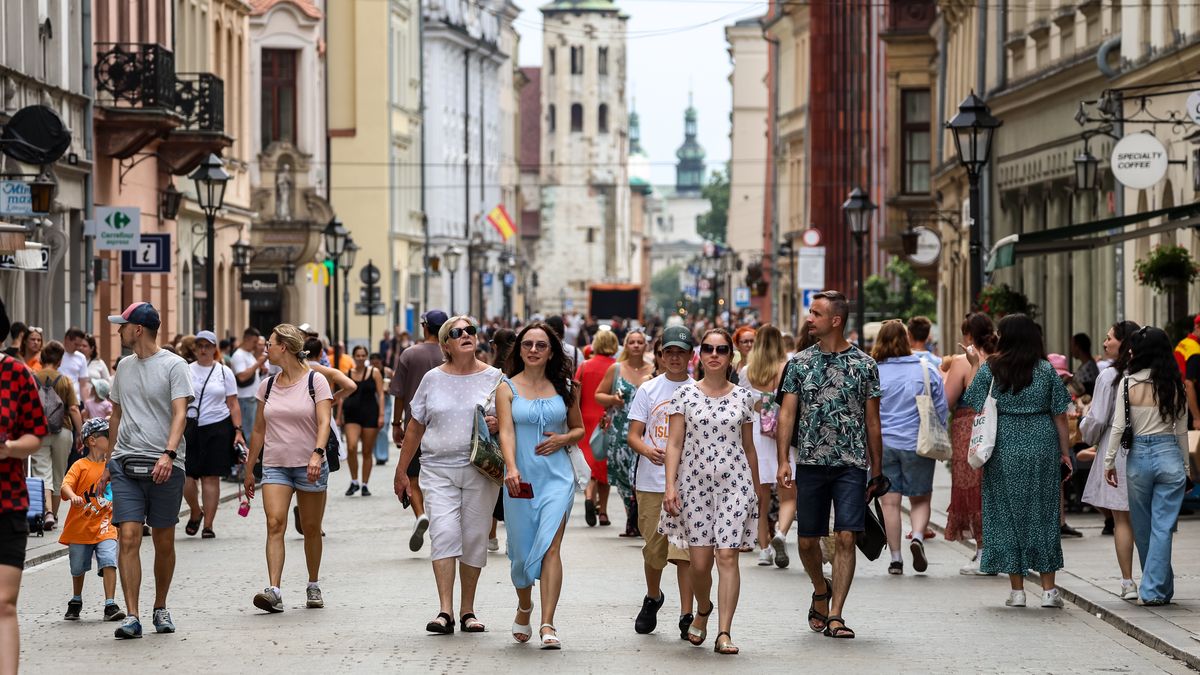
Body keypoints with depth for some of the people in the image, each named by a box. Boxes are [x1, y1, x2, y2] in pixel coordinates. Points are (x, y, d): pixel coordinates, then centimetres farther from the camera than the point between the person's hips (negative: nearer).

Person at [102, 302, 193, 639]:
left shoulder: (174, 365, -4)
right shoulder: (124, 366, 15)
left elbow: (180, 413, -13)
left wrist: (169, 453, -27)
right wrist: (110, 463, 23)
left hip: (165, 467, -4)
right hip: (126, 465, 4)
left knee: (164, 542, 7)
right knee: (128, 538, -9)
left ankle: (161, 609, 24)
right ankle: (131, 617, -11)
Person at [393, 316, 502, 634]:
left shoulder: (493, 378, 5)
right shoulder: (433, 379, 7)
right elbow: (415, 428, 13)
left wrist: (498, 423, -16)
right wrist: (401, 470, 14)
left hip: (480, 470, 0)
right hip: (439, 469, 0)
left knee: (475, 538, 4)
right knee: (444, 533, -13)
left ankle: (468, 610, 15)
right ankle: (445, 611, -16)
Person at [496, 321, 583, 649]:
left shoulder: (564, 388, 9)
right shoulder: (507, 388, 2)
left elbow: (579, 429, 19)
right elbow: (506, 431, -10)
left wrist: (564, 439, -4)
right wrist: (511, 469, -27)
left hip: (557, 477, 0)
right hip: (521, 479, 0)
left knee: (550, 547, -13)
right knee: (521, 549, 7)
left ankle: (547, 625, -17)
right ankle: (524, 608, 36)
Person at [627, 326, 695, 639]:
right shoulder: (648, 390, 6)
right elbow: (633, 435, 3)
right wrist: (648, 450, -18)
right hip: (652, 482, 1)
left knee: (684, 549, -9)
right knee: (653, 548, 8)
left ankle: (687, 614, -8)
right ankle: (653, 597, 34)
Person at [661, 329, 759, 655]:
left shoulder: (743, 397, 7)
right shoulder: (685, 394, 3)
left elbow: (748, 447, 13)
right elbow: (674, 443, 0)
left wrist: (757, 490, 15)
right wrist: (670, 486, -9)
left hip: (734, 484, 0)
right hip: (694, 484, 0)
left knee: (727, 557, -9)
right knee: (699, 561, 1)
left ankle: (724, 632, -8)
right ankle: (703, 611, 32)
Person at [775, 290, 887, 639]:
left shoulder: (864, 365, 2)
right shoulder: (799, 363, 5)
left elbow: (872, 421, 5)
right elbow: (787, 413, 3)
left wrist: (877, 471, 4)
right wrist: (783, 460, -9)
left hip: (852, 465, -2)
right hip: (811, 464, 2)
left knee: (846, 537, -9)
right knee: (807, 540, 7)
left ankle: (834, 616, -6)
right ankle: (821, 591, 35)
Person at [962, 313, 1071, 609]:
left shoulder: (990, 369, -5)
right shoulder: (1046, 370, -1)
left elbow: (973, 402, 3)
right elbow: (1060, 416, 0)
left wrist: (976, 365, 12)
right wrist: (1065, 452, 8)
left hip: (1004, 449, -1)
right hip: (1042, 448, 1)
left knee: (1007, 515, 6)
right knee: (1043, 514, 8)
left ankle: (1017, 589, 5)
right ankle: (1049, 589, 8)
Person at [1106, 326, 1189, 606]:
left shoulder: (1128, 383, -6)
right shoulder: (1174, 384, -1)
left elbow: (1118, 426, -6)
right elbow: (1182, 429, 5)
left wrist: (1109, 461, 3)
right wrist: (1185, 465, 15)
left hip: (1138, 457, -1)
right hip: (1169, 456, 1)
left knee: (1142, 528, 15)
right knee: (1162, 527, 2)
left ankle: (1159, 586, 26)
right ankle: (1155, 589, -2)